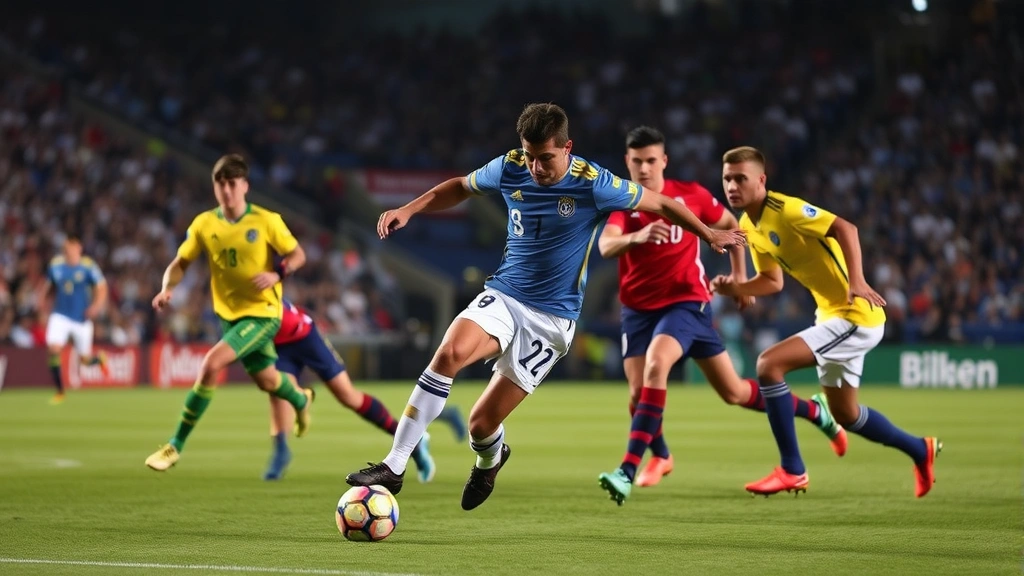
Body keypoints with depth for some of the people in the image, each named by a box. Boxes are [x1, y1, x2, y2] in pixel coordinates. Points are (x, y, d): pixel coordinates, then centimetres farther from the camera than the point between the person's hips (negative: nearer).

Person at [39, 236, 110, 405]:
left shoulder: (88, 266, -9)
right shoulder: (55, 264, 0)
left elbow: (101, 287, -7)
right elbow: (49, 284, 17)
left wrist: (97, 305, -23)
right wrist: (42, 300, 4)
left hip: (81, 319, -2)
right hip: (60, 316, 2)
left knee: (85, 359, 5)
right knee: (54, 348, -20)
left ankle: (100, 358, 45)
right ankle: (60, 392, -8)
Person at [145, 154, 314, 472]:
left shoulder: (266, 221, -13)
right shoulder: (204, 224, -5)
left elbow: (298, 255, -4)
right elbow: (180, 263, 2)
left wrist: (277, 274, -23)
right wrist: (167, 288, -19)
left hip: (262, 313, -5)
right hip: (229, 313, 5)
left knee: (211, 364, -22)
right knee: (266, 380, 19)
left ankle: (176, 446, -12)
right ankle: (301, 400, 58)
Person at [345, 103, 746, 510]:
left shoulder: (593, 184, -14)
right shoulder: (509, 168, -4)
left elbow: (661, 204, -1)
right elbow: (460, 187, 15)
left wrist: (709, 234, 4)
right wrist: (408, 210, 4)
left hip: (552, 318, -3)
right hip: (502, 296, 3)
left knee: (482, 423, -7)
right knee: (450, 352, -30)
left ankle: (489, 460, 34)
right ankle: (393, 467, -23)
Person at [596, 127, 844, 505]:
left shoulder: (691, 195, -7)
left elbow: (730, 225, 13)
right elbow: (605, 246, -30)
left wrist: (740, 275, 12)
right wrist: (636, 237, -50)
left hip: (687, 302, -2)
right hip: (638, 308, 2)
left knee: (681, 373, -25)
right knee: (637, 392, -7)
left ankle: (627, 471, -28)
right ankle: (660, 456, 26)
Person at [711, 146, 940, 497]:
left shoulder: (784, 209, -18)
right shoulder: (747, 226, 7)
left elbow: (844, 228, -27)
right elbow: (772, 281, 17)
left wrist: (856, 280, -38)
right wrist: (735, 289, 0)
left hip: (855, 314, -10)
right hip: (832, 315, 10)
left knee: (769, 364, -21)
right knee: (844, 415, 19)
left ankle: (792, 471, -12)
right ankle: (920, 450, 41)